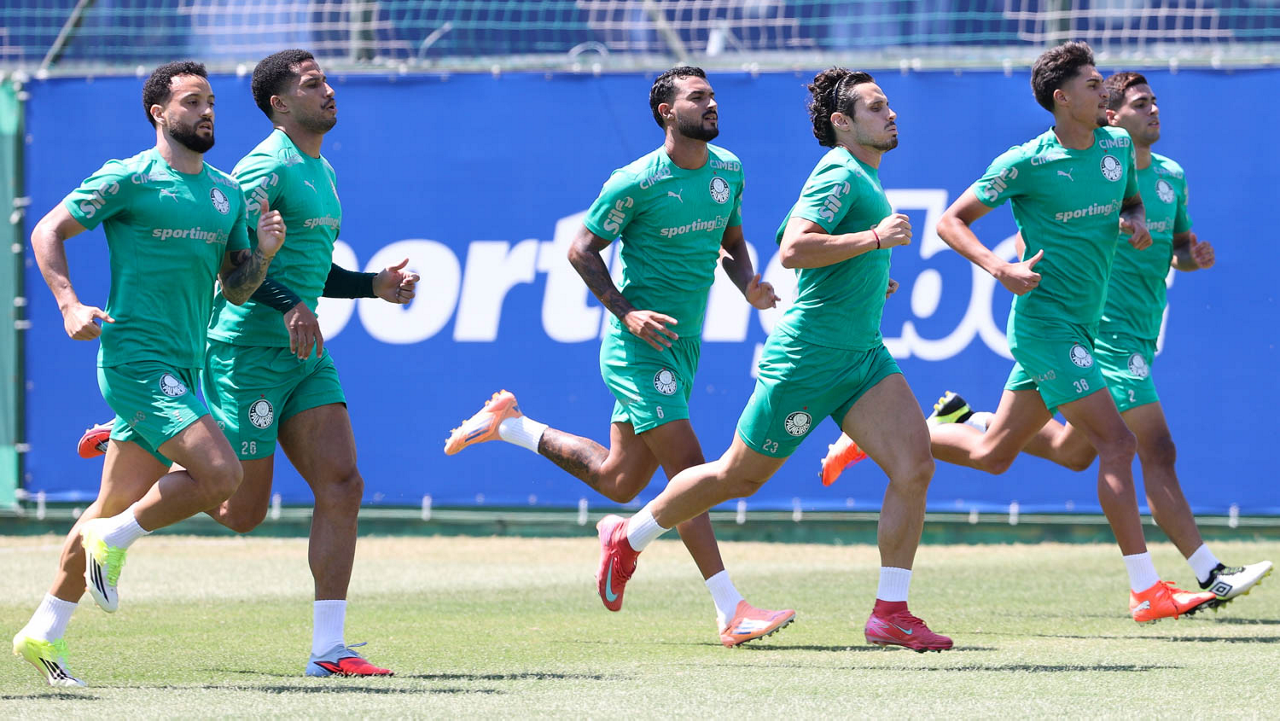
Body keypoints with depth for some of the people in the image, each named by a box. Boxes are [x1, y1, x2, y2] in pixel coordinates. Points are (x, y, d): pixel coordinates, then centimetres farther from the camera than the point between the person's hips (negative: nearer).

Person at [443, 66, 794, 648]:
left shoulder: (728, 170, 7)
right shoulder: (636, 182, -14)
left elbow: (732, 243, 20)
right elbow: (582, 250, -7)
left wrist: (749, 287, -1)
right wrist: (627, 313, -19)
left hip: (682, 345, 8)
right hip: (638, 345, -8)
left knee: (619, 482, 13)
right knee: (687, 467, -14)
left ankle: (508, 423, 33)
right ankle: (730, 611, -14)